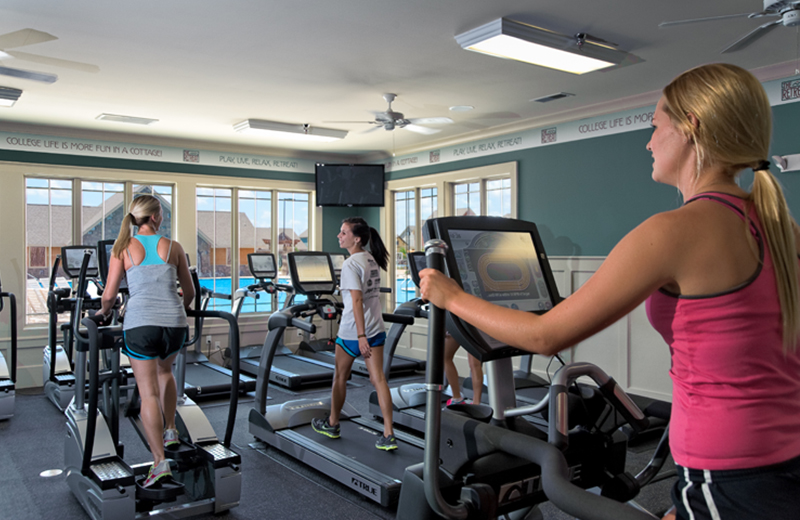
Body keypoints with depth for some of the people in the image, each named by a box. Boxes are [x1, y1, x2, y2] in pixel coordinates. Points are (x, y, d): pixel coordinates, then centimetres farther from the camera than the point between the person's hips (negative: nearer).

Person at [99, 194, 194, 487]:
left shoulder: (123, 248, 4)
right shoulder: (173, 247, 7)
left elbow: (109, 295, 1)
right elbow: (189, 292, 14)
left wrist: (104, 312, 23)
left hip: (140, 323, -2)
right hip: (174, 323, 2)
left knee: (148, 392, 1)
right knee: (164, 370, 31)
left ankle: (160, 461, -3)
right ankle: (170, 430, 30)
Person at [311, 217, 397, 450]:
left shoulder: (350, 264, -17)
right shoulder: (372, 259, 8)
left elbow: (357, 300, -23)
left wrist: (361, 336, -26)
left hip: (353, 331, -7)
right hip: (376, 328, 7)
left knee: (340, 377, 13)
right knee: (378, 379, 3)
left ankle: (332, 424, 32)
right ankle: (388, 435, 0)